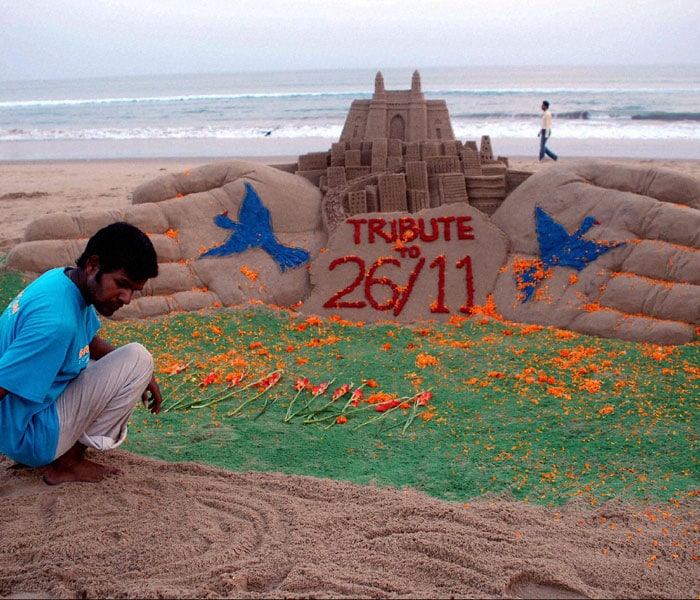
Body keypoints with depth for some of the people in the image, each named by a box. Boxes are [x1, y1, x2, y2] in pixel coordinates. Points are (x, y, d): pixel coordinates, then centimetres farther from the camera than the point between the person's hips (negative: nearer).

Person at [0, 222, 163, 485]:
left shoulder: (64, 278, 1)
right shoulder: (56, 322, -30)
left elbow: (91, 341, 17)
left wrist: (142, 377, 9)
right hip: (30, 437, -9)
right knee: (138, 358, -14)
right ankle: (68, 463, -4)